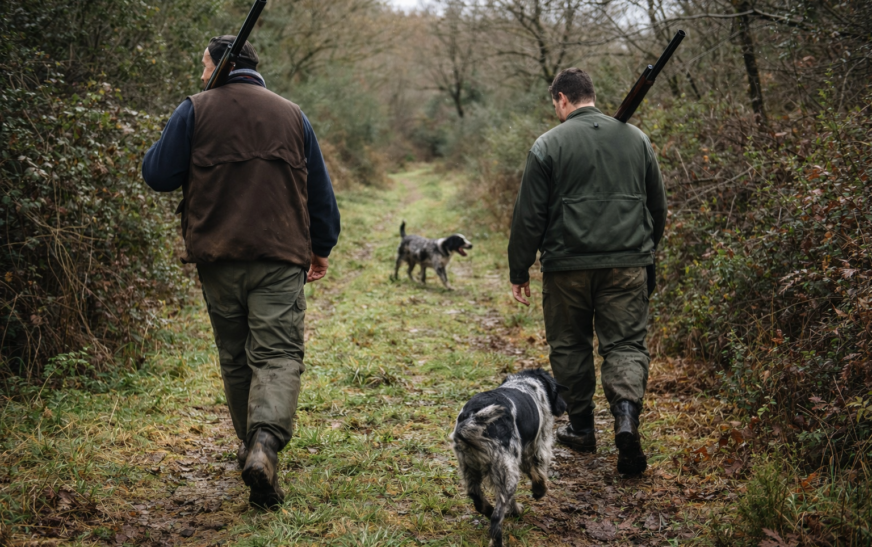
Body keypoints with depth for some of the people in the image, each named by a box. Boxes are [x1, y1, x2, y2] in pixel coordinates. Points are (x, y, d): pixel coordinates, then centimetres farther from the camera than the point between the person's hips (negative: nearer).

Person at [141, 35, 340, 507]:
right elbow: (319, 189, 14)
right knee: (278, 354, -6)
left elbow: (158, 175, 0)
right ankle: (265, 441, -28)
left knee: (235, 357, 14)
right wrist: (321, 247, 23)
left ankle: (251, 445, 24)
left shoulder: (195, 111, 1)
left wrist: (155, 152, 23)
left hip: (217, 258, 0)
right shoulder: (291, 115, 10)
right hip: (280, 258, 0)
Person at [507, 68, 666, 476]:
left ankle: (581, 428, 22)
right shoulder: (635, 138, 8)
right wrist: (646, 250, 30)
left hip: (567, 266, -2)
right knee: (626, 343, 4)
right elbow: (658, 207, 16)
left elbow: (529, 217, -4)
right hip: (627, 263, 2)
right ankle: (627, 415, -20)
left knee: (570, 346, 13)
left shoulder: (549, 145, -4)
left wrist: (519, 271, 4)